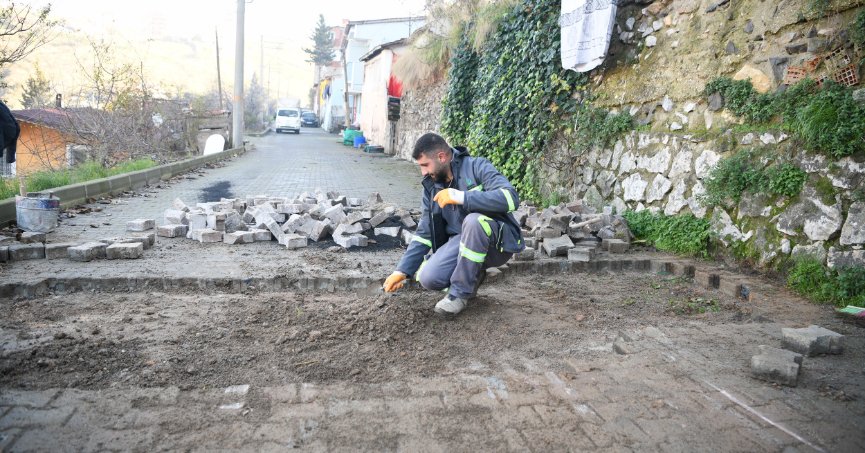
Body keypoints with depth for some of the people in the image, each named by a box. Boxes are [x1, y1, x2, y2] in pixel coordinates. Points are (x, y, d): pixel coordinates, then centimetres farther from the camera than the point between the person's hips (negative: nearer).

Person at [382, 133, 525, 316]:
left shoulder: (477, 167, -13)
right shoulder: (432, 186, 4)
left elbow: (510, 198, -30)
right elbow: (424, 233, 8)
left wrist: (462, 197, -33)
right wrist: (402, 270, 2)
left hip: (498, 242, -4)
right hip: (462, 242, 5)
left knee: (473, 220, -36)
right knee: (428, 278, -20)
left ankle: (461, 291, -18)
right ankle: (472, 273, 10)